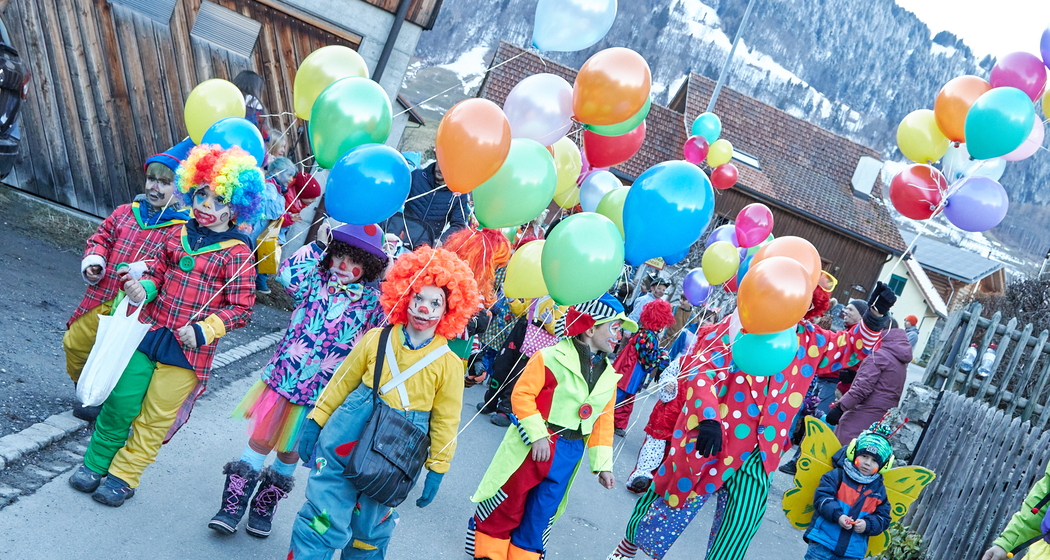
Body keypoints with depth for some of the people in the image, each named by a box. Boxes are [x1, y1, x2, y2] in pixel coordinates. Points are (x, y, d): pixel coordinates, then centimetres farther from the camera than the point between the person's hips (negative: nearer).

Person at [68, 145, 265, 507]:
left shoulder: (236, 253, -9)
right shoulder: (181, 234, 7)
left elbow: (241, 308, -10)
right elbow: (157, 273, 16)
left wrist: (203, 330, -20)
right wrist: (143, 289, -6)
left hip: (187, 349, -4)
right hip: (148, 333, 4)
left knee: (156, 417, 7)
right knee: (121, 401, 10)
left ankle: (123, 476, 24)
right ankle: (95, 463, 29)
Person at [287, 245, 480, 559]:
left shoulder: (449, 364, -6)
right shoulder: (377, 339, -2)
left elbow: (445, 423, 0)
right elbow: (341, 383, 8)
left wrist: (436, 471, 2)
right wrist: (314, 422, 7)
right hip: (346, 440, 1)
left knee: (369, 528, 13)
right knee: (323, 519, -1)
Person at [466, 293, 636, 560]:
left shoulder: (609, 375, 5)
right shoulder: (551, 358, -15)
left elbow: (603, 422, 10)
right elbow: (522, 394, -14)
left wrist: (602, 464, 6)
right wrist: (537, 435, -19)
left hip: (569, 454, 5)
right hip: (533, 445, -5)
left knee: (543, 510, 13)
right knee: (510, 499, 7)